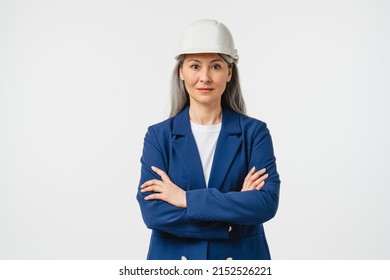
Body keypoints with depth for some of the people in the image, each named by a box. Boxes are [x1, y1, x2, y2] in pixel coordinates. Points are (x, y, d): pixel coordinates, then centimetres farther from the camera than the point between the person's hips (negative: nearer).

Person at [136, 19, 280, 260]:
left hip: (241, 258, 0)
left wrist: (186, 199, -19)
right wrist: (235, 205, -18)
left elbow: (267, 202, -16)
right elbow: (152, 212, -13)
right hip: (174, 262, 0)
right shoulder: (159, 135, -3)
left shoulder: (254, 132, -4)